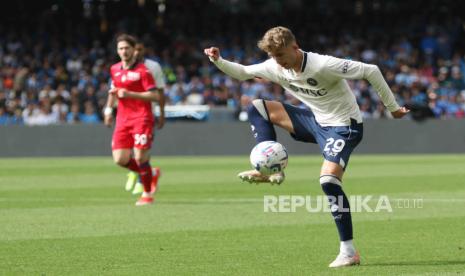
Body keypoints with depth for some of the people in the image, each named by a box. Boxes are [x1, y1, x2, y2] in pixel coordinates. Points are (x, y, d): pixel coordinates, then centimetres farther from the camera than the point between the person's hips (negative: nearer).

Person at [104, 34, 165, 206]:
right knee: (120, 159, -4)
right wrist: (108, 109, 19)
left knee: (140, 158, -12)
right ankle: (150, 175, 21)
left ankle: (147, 194, 9)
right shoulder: (114, 70, 13)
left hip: (141, 118, -6)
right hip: (123, 119, 6)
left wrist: (130, 94, -20)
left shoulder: (142, 71, -7)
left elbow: (155, 96, -13)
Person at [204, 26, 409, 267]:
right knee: (257, 108, 1)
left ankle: (348, 251, -23)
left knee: (328, 178, -29)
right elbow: (242, 72, 10)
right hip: (316, 121, 8)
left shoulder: (322, 66, -28)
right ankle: (269, 170, -6)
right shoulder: (275, 67, -6)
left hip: (344, 126, -8)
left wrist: (392, 107, -19)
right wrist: (218, 61, -9)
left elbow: (370, 71, -25)